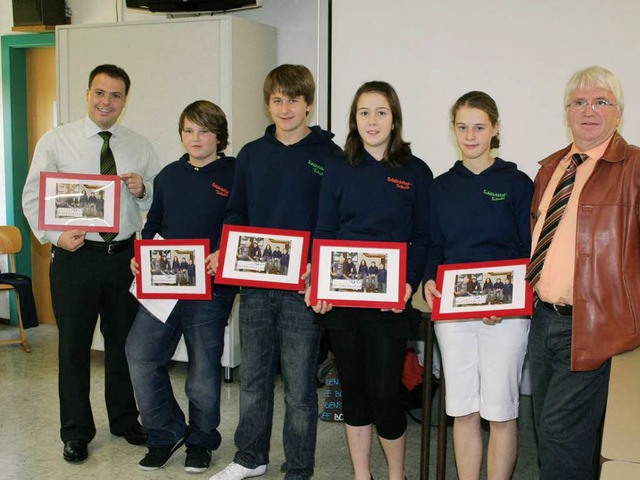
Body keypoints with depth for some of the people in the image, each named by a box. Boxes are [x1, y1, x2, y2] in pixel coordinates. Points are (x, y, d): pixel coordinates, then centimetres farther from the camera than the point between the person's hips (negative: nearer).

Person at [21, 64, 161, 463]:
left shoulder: (141, 147, 7)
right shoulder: (56, 141, 0)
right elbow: (33, 197, -2)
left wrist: (142, 190, -12)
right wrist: (55, 235, -17)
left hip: (125, 255, 2)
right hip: (75, 255, -2)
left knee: (125, 341, 13)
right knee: (74, 345, 7)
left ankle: (125, 420, 32)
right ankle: (76, 431, 24)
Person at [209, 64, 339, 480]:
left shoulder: (328, 155, -2)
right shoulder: (252, 154, 11)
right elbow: (236, 215, 13)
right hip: (254, 283, 4)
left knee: (299, 386, 5)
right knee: (253, 377, 15)